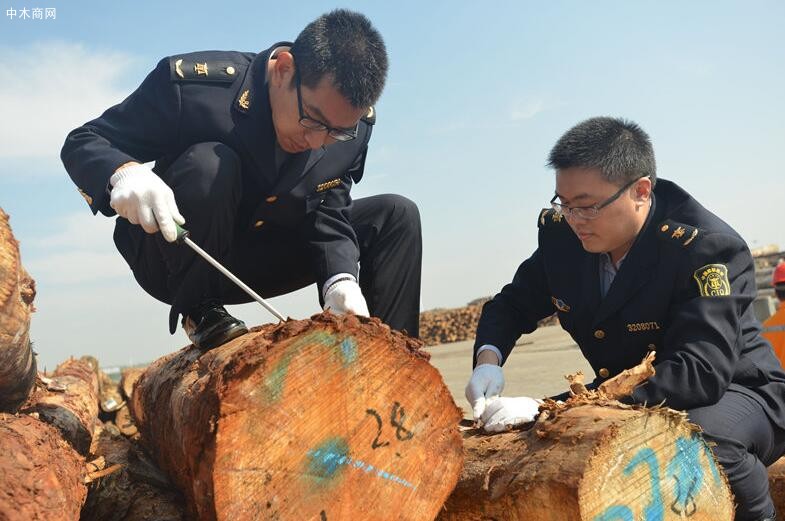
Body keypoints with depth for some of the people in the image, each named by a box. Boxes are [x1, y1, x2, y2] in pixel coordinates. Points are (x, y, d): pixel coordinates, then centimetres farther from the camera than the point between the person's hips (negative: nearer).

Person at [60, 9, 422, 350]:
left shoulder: (354, 124, -13)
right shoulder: (192, 84, -25)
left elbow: (327, 214, -10)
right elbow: (82, 144, -17)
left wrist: (340, 281, -31)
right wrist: (123, 173, -40)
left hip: (256, 261, 4)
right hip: (173, 259, -4)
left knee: (396, 216, -10)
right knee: (209, 165, -35)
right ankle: (199, 311, -16)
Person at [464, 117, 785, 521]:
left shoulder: (708, 248, -27)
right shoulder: (561, 233, -9)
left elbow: (700, 372, -37)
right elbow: (513, 303, 6)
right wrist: (488, 360, -18)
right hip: (627, 397, 6)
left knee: (699, 437, -38)